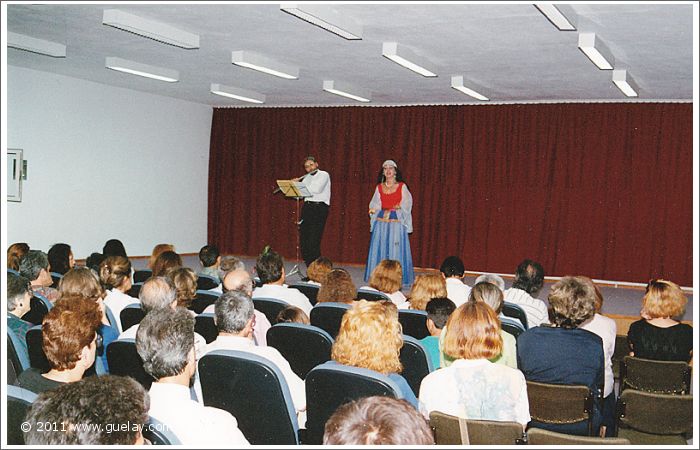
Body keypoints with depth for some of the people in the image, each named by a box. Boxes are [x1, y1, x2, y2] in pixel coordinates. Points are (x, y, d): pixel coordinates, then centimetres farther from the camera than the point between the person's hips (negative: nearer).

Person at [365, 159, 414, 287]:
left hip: (397, 223, -3)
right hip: (381, 223, 3)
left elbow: (407, 204, 4)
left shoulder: (402, 186, 1)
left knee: (396, 251, -3)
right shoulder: (379, 187, 10)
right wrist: (373, 210, -8)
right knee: (379, 250, 3)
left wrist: (399, 208, -13)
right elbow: (375, 205, 12)